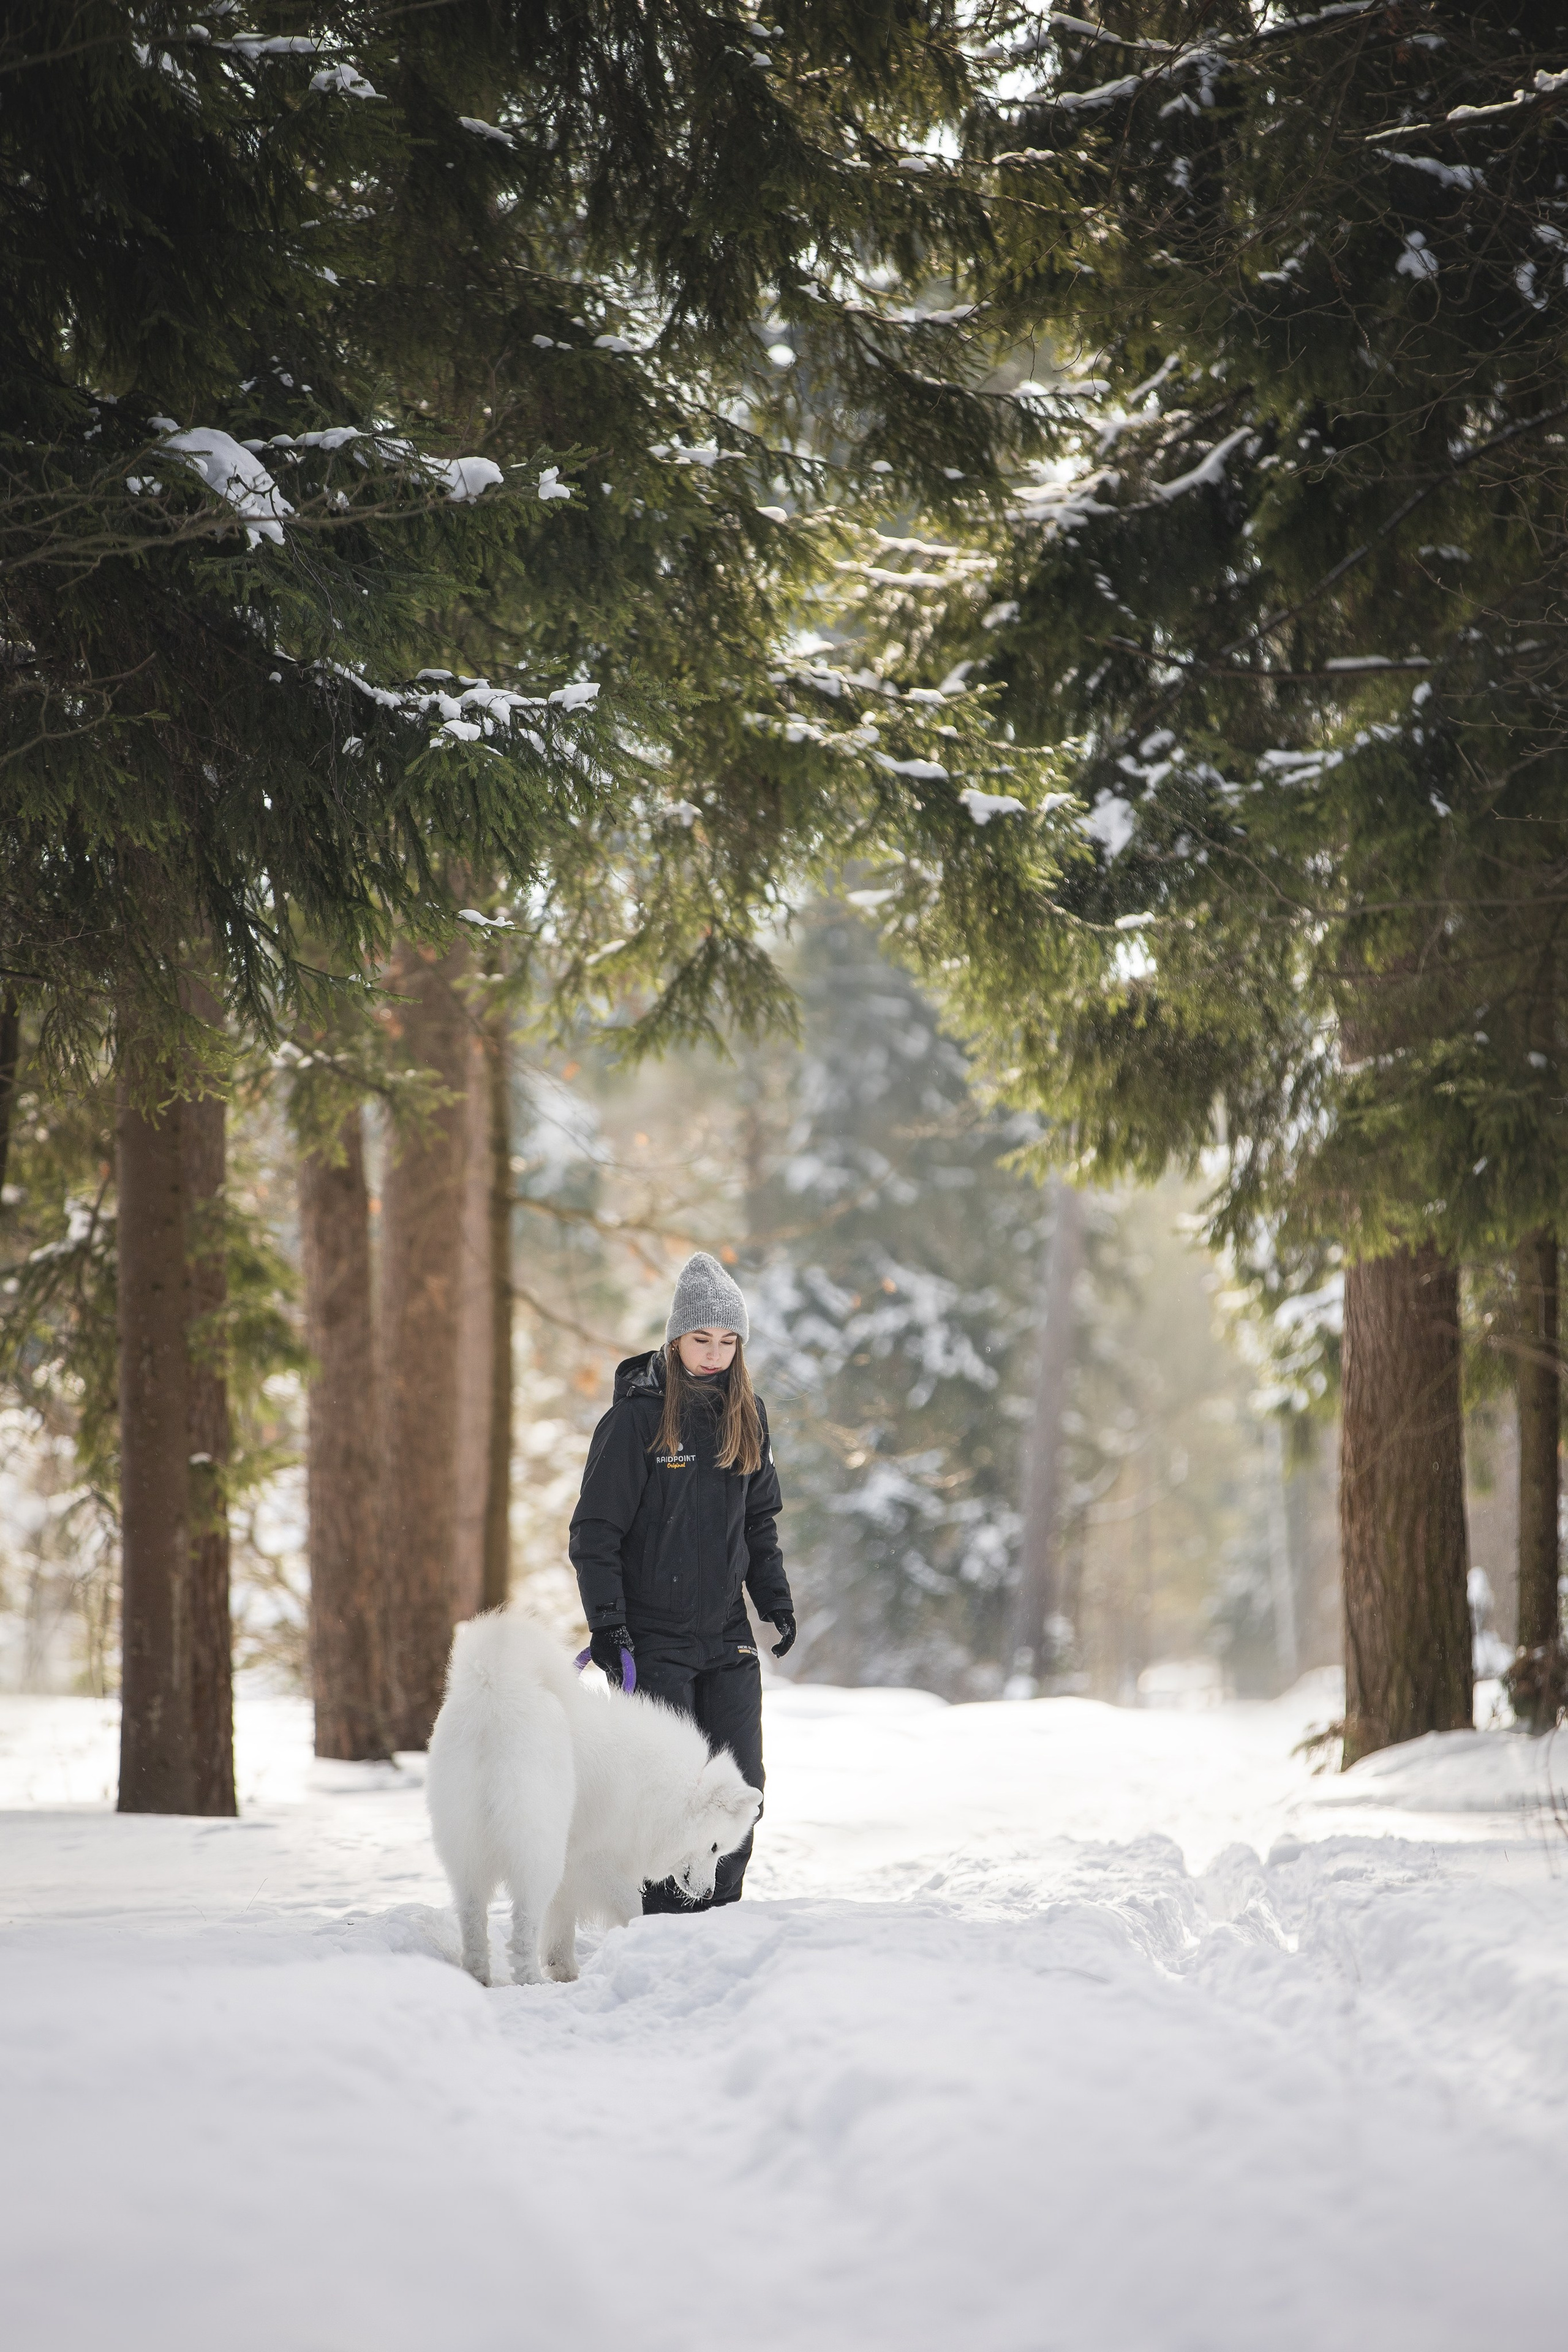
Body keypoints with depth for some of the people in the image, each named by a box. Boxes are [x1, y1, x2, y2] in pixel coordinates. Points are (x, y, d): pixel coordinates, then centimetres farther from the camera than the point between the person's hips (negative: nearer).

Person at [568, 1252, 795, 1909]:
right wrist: (607, 1625, -13)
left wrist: (776, 1602, 11)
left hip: (727, 1636, 5)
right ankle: (665, 1923, 4)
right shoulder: (637, 1416, -9)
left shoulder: (747, 1415, 8)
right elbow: (594, 1530, -8)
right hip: (652, 1638, -5)